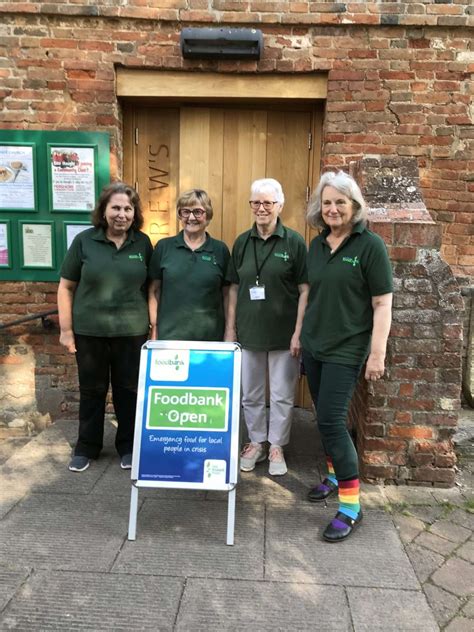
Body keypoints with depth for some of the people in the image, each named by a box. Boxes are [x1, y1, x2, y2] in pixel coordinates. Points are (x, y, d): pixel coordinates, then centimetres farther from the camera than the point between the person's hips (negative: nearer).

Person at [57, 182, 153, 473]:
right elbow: (66, 287, 0)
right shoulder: (84, 241, -3)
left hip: (132, 332, 1)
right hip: (89, 331, 0)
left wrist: (153, 324, 3)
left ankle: (128, 446, 29)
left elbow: (151, 286, 7)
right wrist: (66, 329, -3)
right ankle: (86, 448, 30)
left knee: (129, 391, 11)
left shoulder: (143, 243, 1)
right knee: (92, 391, 13)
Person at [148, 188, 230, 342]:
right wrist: (154, 328, 0)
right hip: (169, 335, 0)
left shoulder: (221, 250, 3)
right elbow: (154, 291, 5)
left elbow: (226, 295, 6)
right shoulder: (163, 247, 3)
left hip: (210, 336, 0)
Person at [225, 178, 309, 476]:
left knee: (282, 395, 9)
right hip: (249, 331, 4)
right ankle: (256, 443, 33)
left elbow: (305, 290, -6)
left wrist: (299, 331, -12)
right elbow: (234, 288, 8)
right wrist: (230, 328, 4)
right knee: (250, 393, 14)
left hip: (283, 332, -3)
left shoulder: (294, 242, -6)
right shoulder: (242, 242, 5)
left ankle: (277, 447, 27)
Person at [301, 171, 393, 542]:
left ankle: (351, 506, 4)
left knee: (331, 421, -9)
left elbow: (383, 304, -11)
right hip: (313, 346, 6)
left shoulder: (370, 245, -10)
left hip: (346, 350, -6)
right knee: (325, 418, 14)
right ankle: (335, 475, 34)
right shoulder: (317, 245, 7)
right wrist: (301, 334, 15)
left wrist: (378, 353, -14)